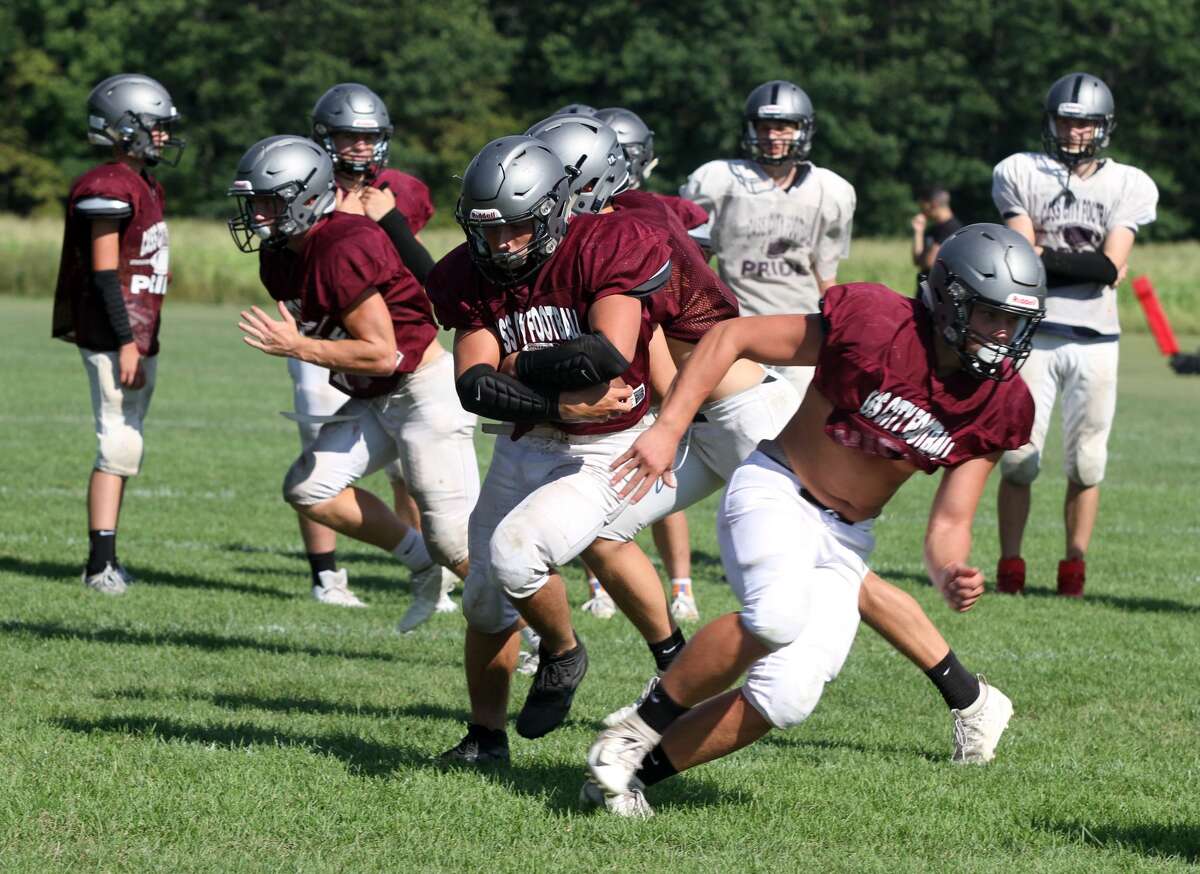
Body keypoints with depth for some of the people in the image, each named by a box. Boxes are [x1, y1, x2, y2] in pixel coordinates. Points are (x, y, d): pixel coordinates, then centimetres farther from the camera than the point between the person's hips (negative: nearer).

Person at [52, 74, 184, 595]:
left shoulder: (146, 187, 16)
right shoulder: (110, 188, -14)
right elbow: (105, 272, -18)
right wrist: (126, 342, -21)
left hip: (140, 337, 10)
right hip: (115, 336, -10)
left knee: (126, 447, 11)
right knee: (120, 445, -11)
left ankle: (105, 560, 15)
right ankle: (100, 565, -12)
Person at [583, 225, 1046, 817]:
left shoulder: (999, 407, -5)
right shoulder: (875, 324, -21)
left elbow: (949, 524, 0)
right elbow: (732, 337, -13)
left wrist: (951, 575, -23)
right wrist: (667, 430, -19)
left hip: (845, 540, 5)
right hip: (776, 488, -5)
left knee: (788, 698, -11)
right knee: (778, 615, -36)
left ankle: (635, 769, 6)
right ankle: (640, 728, -16)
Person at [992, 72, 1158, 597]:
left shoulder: (1127, 186, 5)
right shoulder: (1019, 174, 4)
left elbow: (1112, 264, -7)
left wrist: (1045, 258, -10)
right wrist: (1084, 266, -12)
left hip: (1095, 339, 1)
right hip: (1033, 332, -1)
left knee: (1086, 461, 3)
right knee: (1019, 453, -3)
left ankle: (1075, 564, 11)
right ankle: (1010, 563, 4)